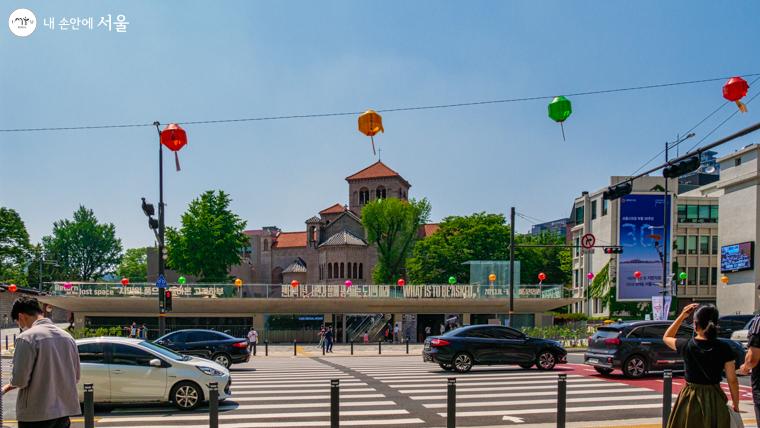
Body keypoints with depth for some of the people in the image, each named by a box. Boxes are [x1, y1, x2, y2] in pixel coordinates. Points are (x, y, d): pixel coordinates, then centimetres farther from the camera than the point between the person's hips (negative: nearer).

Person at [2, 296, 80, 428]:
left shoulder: (27, 338, -12)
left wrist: (9, 386, 7)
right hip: (65, 410, 6)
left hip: (36, 414, -6)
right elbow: (76, 376, 12)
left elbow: (19, 380, -14)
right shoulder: (67, 337, 8)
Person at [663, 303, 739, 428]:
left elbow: (666, 338, 12)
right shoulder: (724, 348, -9)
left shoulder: (687, 345, -10)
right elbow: (732, 380, -5)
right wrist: (735, 405, 8)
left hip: (690, 399, -1)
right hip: (715, 399, 1)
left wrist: (682, 316, 7)